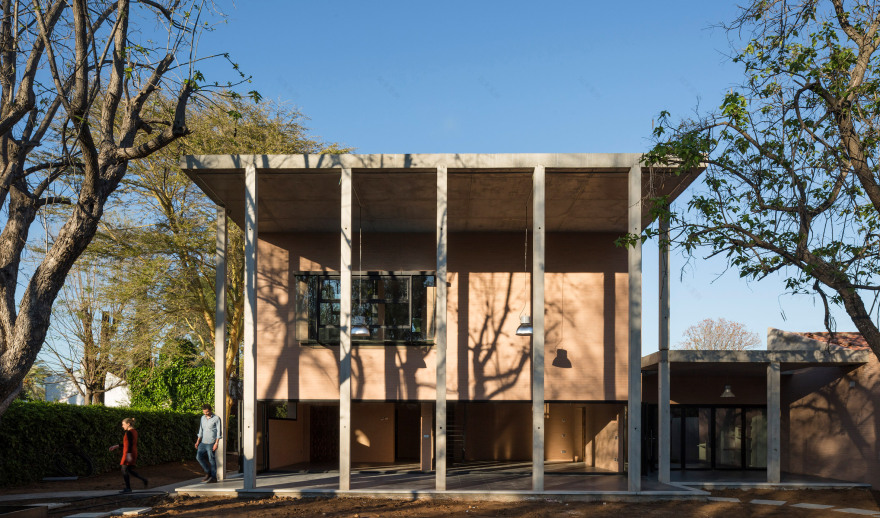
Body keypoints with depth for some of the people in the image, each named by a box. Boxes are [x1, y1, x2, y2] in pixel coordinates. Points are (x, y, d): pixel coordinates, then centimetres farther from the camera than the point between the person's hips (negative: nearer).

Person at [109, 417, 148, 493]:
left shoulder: (129, 433, -15)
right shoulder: (134, 431, 14)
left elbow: (129, 444, -23)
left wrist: (128, 454, -28)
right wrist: (116, 446, 22)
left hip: (129, 453, -9)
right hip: (134, 453, 9)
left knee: (124, 470, 0)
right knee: (129, 470, 16)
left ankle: (128, 488, 4)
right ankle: (143, 479, 7)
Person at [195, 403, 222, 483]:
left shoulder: (216, 418, -8)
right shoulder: (203, 418, 10)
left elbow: (219, 431, -10)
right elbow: (201, 430, 17)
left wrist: (216, 443, -17)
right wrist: (198, 441, 11)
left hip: (211, 443, -7)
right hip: (203, 442, 7)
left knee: (211, 460, -2)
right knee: (199, 457, 2)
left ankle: (213, 477, 7)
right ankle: (208, 472, 17)